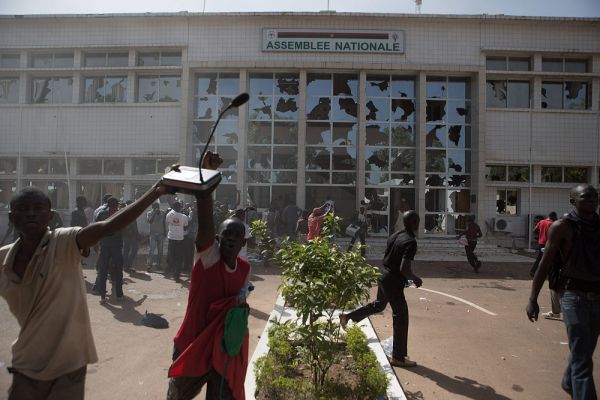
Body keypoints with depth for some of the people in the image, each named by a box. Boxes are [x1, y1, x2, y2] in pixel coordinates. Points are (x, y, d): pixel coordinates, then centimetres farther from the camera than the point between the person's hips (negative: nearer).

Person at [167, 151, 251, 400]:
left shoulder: (246, 269, -2)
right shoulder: (208, 255, -17)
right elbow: (205, 219, -33)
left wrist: (241, 308, -10)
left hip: (225, 349, 3)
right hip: (193, 344, -2)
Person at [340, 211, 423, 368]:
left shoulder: (395, 235, 5)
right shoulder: (411, 242, -21)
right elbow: (404, 268, -29)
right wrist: (415, 279, -9)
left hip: (383, 277, 9)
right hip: (394, 283, -8)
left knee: (379, 304, 31)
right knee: (401, 318, 4)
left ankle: (347, 317, 34)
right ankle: (398, 357, 14)